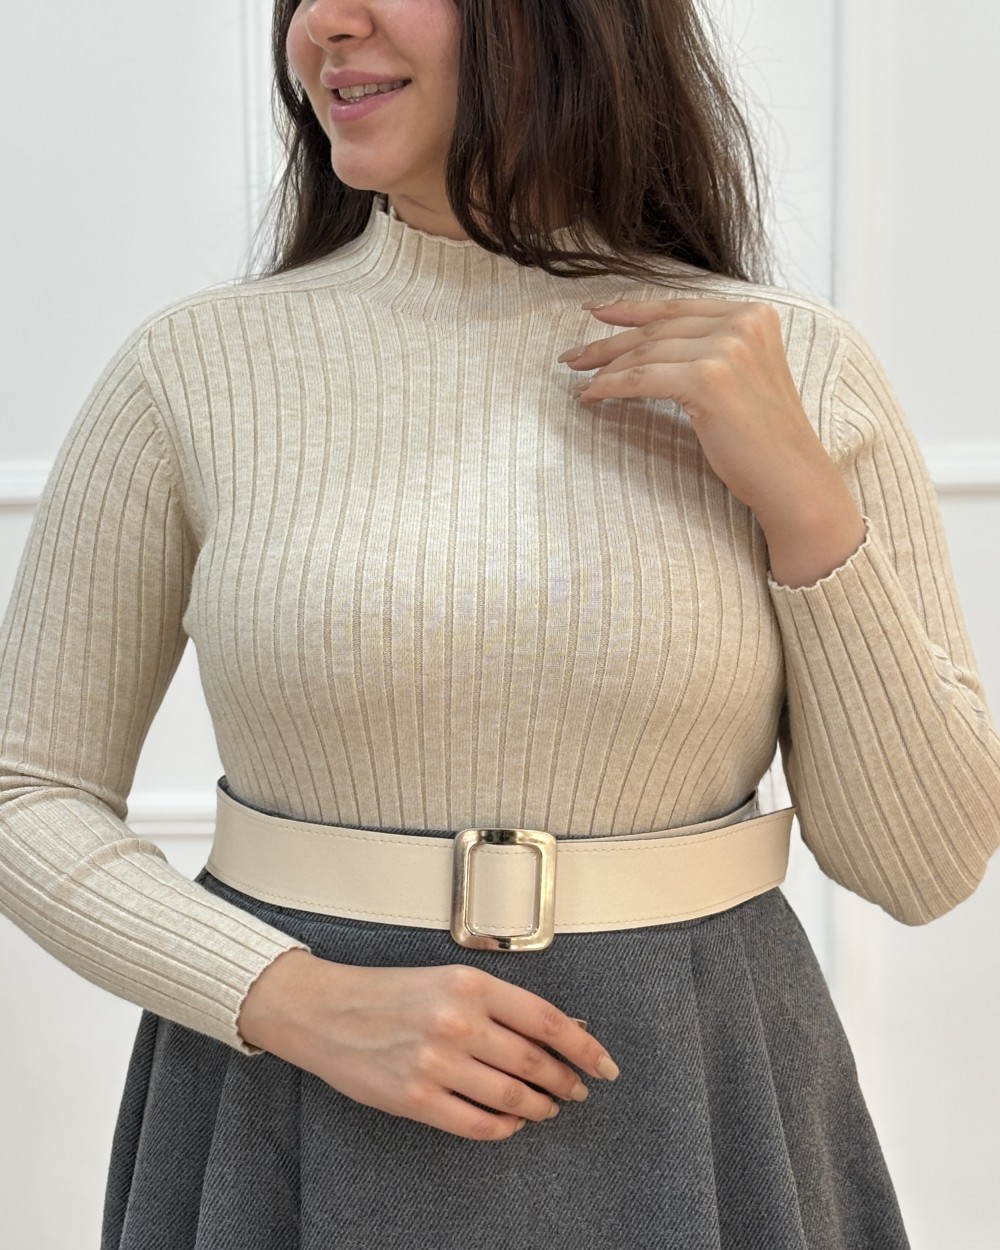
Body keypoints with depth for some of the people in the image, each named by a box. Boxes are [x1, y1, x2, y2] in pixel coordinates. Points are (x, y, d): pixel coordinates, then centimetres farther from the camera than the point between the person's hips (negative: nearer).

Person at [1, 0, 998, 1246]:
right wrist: (305, 1005, -14)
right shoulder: (193, 368, -6)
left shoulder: (801, 368, -5)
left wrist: (800, 497, -15)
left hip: (688, 1135, 1)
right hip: (293, 1123, 0)